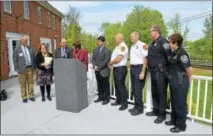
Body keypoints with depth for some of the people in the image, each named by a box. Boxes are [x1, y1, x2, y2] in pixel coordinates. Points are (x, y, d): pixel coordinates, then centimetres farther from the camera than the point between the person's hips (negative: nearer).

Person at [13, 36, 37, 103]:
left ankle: (31, 96, 22)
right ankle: (24, 97, 18)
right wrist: (17, 69, -7)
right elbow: (15, 60, -1)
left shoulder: (31, 48, 6)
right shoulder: (17, 50, -1)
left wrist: (35, 67, 3)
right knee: (23, 84, 5)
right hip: (22, 69, -2)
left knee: (31, 82, 9)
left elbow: (34, 58, 9)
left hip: (30, 68, 2)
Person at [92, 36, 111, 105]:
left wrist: (99, 67, -15)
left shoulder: (107, 50, -8)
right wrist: (95, 66, -7)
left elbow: (106, 61, -16)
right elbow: (93, 59, 10)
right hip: (97, 71, 6)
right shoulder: (95, 50, 13)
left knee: (105, 86, 3)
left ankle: (106, 99, 14)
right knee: (99, 85, 13)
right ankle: (100, 97, 25)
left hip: (104, 71, -6)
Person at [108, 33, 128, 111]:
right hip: (116, 68, 10)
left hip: (121, 69, -10)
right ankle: (118, 101, 29)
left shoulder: (123, 46, -15)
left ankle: (124, 103, 9)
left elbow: (118, 59, -21)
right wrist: (111, 64, 5)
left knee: (121, 86, -3)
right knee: (117, 85, 16)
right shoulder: (117, 46, 16)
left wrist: (110, 62, -7)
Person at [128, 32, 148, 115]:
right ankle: (136, 106, 24)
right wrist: (130, 67, 15)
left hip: (139, 68, -8)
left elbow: (145, 59, -14)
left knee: (138, 89, -5)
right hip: (132, 68, 8)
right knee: (134, 89, 12)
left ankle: (139, 108, 9)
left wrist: (143, 72, -19)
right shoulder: (132, 46, 16)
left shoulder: (142, 45, -9)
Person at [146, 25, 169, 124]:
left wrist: (166, 68, -15)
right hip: (153, 71, 9)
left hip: (160, 72, -9)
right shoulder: (153, 43, 15)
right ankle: (156, 110, 32)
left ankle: (162, 114, 14)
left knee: (161, 93, 1)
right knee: (154, 92, 17)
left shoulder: (163, 41, -14)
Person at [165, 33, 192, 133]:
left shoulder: (182, 53, -21)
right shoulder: (171, 52, 6)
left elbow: (189, 70, -16)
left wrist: (188, 80, -1)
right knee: (174, 102, 19)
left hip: (180, 82, -9)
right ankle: (174, 120, 36)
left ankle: (181, 125, 20)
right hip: (173, 81, 9)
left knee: (180, 103, 4)